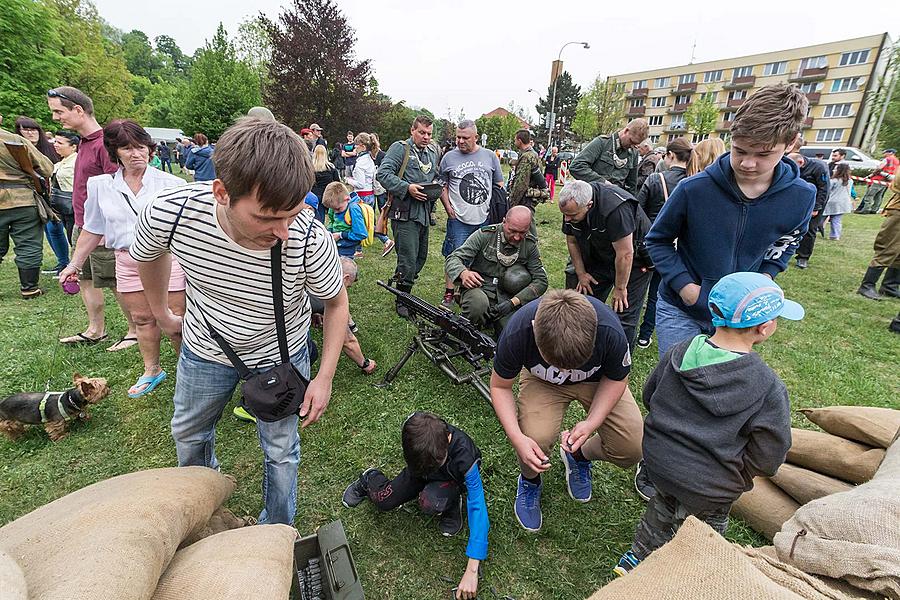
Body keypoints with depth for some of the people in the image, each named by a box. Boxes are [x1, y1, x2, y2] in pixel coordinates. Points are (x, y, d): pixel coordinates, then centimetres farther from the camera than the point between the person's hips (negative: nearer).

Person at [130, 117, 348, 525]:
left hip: (280, 355, -3)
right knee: (188, 434, 28)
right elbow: (147, 254, -3)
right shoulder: (169, 212, -30)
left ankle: (277, 532, 43)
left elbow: (337, 302, -15)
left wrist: (324, 378, -16)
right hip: (205, 348, 3)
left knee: (280, 450, 13)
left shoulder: (311, 241, -36)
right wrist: (162, 314, 10)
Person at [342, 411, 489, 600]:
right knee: (383, 502, -3)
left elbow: (478, 508, -39)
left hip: (452, 479, -3)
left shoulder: (465, 458, -44)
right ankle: (371, 479, 30)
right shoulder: (413, 426, -36)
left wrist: (471, 571, -39)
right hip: (420, 465, 3)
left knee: (430, 502, -32)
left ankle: (452, 503, 2)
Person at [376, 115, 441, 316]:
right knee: (408, 260, -7)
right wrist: (407, 188, -21)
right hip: (405, 212, -7)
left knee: (421, 257, 14)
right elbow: (383, 173, -12)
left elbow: (437, 177, 30)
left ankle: (404, 289, 32)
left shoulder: (434, 151, 18)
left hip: (425, 212, 8)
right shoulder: (400, 148, -3)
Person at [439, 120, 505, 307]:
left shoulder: (490, 156, 7)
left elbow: (499, 185, 13)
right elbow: (443, 186, 9)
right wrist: (448, 208, -3)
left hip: (486, 219, 2)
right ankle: (449, 293, 11)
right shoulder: (449, 157, 4)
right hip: (458, 219, -2)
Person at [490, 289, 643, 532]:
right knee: (536, 438, -28)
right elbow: (500, 386, -17)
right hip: (541, 380, -1)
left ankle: (579, 456, 22)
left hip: (597, 379, 2)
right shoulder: (516, 333, -36)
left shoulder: (611, 332, -35)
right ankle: (529, 481, 10)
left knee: (632, 449, -13)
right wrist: (517, 438, -29)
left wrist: (591, 423, -26)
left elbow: (616, 379, -12)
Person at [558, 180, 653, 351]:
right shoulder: (571, 206, -15)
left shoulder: (616, 208, -36)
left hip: (634, 261, -6)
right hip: (600, 258, 6)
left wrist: (620, 288, -19)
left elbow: (625, 255, -30)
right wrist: (581, 273, 1)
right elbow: (572, 241, 1)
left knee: (624, 313, -8)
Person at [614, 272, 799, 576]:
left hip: (657, 460, 4)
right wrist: (738, 477, 4)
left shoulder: (680, 352, -11)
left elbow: (649, 395, 2)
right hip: (708, 487, -4)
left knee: (665, 505, 32)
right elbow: (768, 459, -16)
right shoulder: (770, 387, -22)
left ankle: (637, 557, 44)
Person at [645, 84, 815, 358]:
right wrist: (685, 285, -16)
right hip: (680, 311, -3)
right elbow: (657, 240, -7)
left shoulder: (801, 197, -9)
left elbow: (785, 244, 12)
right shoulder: (694, 189, -20)